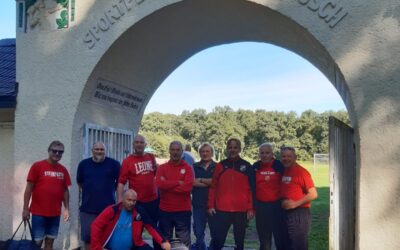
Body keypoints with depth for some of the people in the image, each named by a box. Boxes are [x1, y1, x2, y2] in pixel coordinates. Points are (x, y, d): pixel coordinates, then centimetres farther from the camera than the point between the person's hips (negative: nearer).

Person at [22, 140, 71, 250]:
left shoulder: (63, 170, 6)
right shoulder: (37, 166, -5)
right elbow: (29, 188, -5)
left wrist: (67, 209, 6)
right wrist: (25, 208, -7)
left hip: (55, 213, 4)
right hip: (38, 212, -4)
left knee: (50, 241, 11)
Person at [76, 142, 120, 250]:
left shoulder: (113, 164, -4)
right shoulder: (84, 164, 2)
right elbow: (79, 182, 17)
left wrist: (110, 190, 6)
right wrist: (88, 192, 11)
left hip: (108, 208, -1)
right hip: (87, 209, 2)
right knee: (88, 237, 10)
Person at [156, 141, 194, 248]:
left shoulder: (188, 168, 1)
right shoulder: (162, 167, 5)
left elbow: (188, 186, -15)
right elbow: (160, 183, -13)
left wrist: (168, 185, -11)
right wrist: (178, 183, -13)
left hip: (183, 211, -2)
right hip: (165, 211, 2)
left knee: (184, 242, 4)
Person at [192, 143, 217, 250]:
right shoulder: (195, 167, 9)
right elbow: (192, 182, -6)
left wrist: (200, 180, -7)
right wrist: (209, 182, -12)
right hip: (198, 204, 1)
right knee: (199, 233, 6)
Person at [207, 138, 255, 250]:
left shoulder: (247, 166, 4)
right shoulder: (220, 166, 6)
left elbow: (252, 189, 3)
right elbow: (213, 187, 7)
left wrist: (251, 208, -2)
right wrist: (211, 205, 2)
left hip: (241, 210, 0)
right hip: (221, 210, 0)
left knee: (239, 241, 11)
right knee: (217, 240, -1)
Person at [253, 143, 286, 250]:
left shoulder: (279, 165, -5)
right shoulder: (255, 166, 3)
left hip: (277, 205, -3)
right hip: (261, 206, 3)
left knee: (280, 235, 5)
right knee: (263, 237, 14)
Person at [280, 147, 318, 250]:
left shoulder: (301, 172, -12)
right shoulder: (283, 171, 9)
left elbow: (313, 194, -16)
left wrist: (295, 204, -17)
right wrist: (282, 202, 4)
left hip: (299, 214, -8)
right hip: (285, 212, 8)